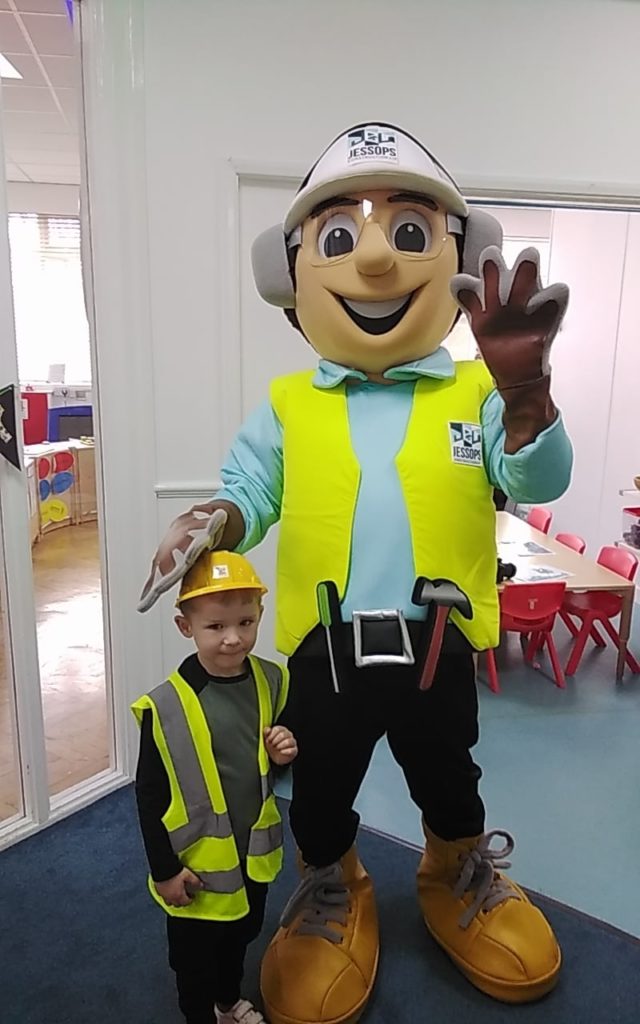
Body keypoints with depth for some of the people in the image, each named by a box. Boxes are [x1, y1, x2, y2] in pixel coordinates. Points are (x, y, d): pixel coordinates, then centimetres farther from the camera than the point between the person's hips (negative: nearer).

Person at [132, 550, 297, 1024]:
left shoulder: (271, 681, -12)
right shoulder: (166, 705, -26)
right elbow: (149, 795, -16)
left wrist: (286, 754, -15)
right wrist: (164, 869, -11)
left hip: (253, 850, 5)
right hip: (198, 859, -5)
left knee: (241, 935, 29)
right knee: (195, 953, 19)